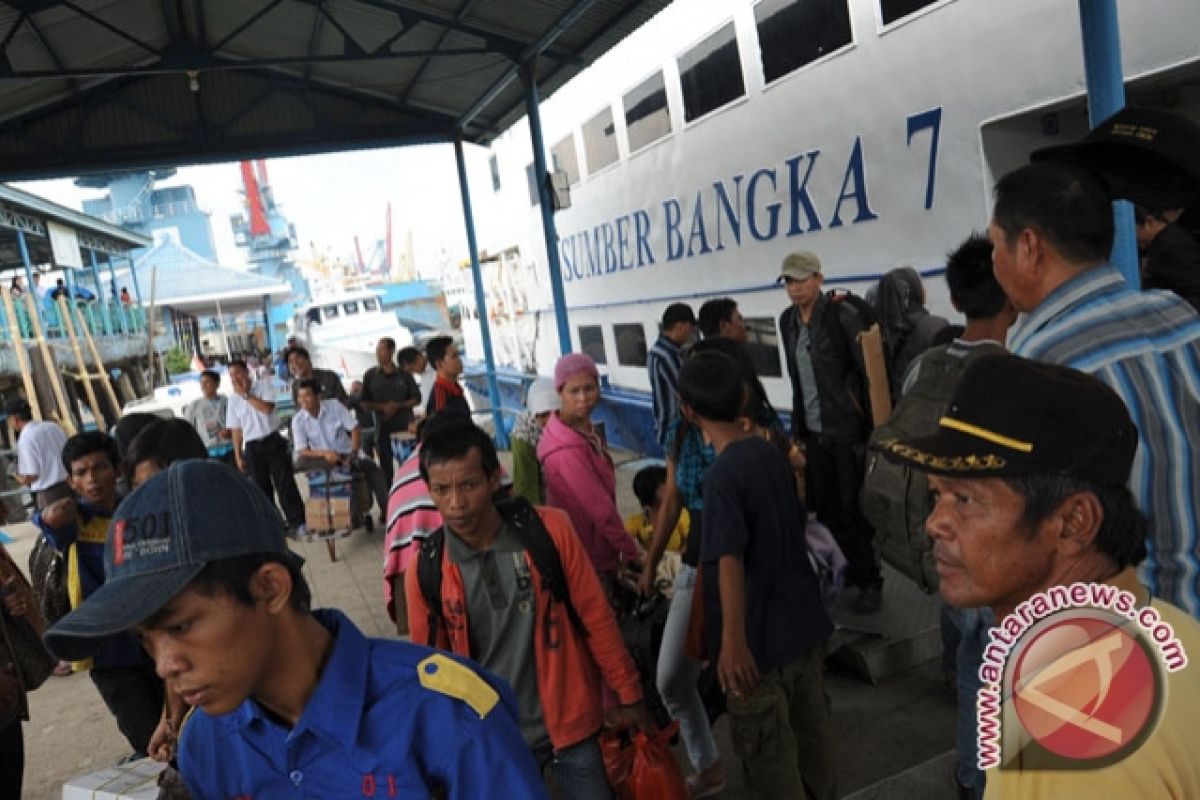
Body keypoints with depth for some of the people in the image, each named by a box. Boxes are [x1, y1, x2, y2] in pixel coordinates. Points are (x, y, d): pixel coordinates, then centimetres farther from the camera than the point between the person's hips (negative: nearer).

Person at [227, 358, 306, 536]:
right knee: (261, 488, 6)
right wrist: (238, 456, 7)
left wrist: (245, 394, -13)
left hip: (272, 441, -3)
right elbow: (236, 430, 10)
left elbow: (267, 408, -18)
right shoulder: (233, 399, 8)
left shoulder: (264, 386, 0)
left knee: (284, 483, -6)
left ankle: (297, 522, -3)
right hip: (252, 447, 3)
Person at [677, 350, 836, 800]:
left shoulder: (723, 474, -22)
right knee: (811, 728, 24)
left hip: (762, 639, -8)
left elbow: (729, 562, -27)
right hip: (804, 622, 8)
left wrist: (733, 641, -27)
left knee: (768, 757, 9)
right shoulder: (772, 453, 1)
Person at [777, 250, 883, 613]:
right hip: (814, 433, 6)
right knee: (825, 509, 12)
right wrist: (798, 430, 14)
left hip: (848, 432, -6)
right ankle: (855, 568, 34)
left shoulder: (843, 314, -12)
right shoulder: (787, 320, 8)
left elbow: (871, 371, -12)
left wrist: (872, 425, -13)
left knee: (855, 510, 3)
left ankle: (870, 582, 23)